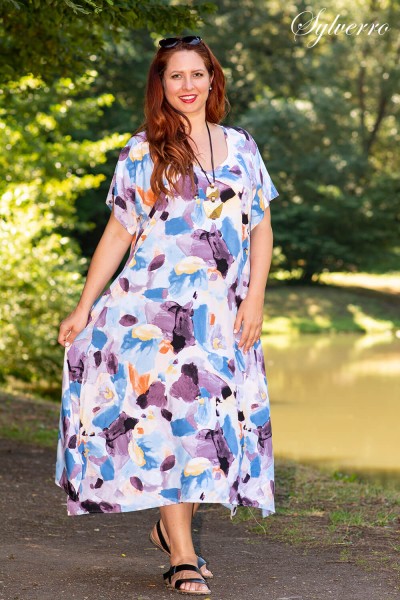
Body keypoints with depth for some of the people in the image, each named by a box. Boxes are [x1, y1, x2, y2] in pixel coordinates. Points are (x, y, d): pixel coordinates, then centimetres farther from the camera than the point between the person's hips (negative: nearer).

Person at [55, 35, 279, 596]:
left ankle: (173, 523, 22)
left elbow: (261, 229, 10)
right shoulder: (141, 152, 6)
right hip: (155, 304, -3)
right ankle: (182, 555, -6)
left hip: (223, 312, 3)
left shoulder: (241, 146, 11)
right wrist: (84, 307, 4)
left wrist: (254, 300, -2)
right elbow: (118, 233, 8)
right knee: (167, 411, -11)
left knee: (216, 417, 2)